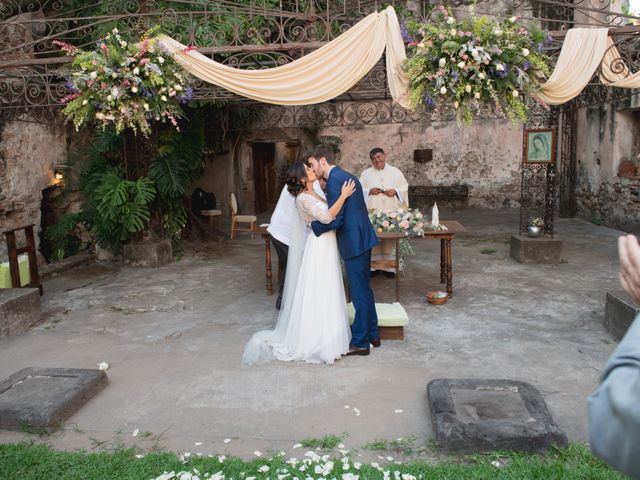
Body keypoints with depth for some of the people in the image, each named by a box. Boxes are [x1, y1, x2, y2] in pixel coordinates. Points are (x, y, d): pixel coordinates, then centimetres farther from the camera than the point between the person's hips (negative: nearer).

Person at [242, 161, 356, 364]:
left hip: (326, 248, 10)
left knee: (325, 293, 16)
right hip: (319, 248, -10)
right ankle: (317, 342, 8)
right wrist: (343, 196, -26)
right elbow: (326, 217, -28)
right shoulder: (304, 198, -18)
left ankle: (324, 336, 29)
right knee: (317, 295, -2)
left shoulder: (313, 194, 11)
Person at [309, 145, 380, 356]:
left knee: (359, 292, 0)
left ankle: (360, 342, 10)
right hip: (362, 239, 10)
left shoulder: (335, 180, -16)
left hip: (355, 243, -10)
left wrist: (312, 225, -6)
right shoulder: (346, 176, 15)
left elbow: (334, 220, -21)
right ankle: (372, 334, 30)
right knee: (363, 289, 19)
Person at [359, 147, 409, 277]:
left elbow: (405, 187, 10)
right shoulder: (366, 173, 10)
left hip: (391, 211, 0)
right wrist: (369, 191, -11)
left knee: (390, 238, -2)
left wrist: (395, 191, -9)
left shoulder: (395, 172, 10)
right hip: (373, 211, 0)